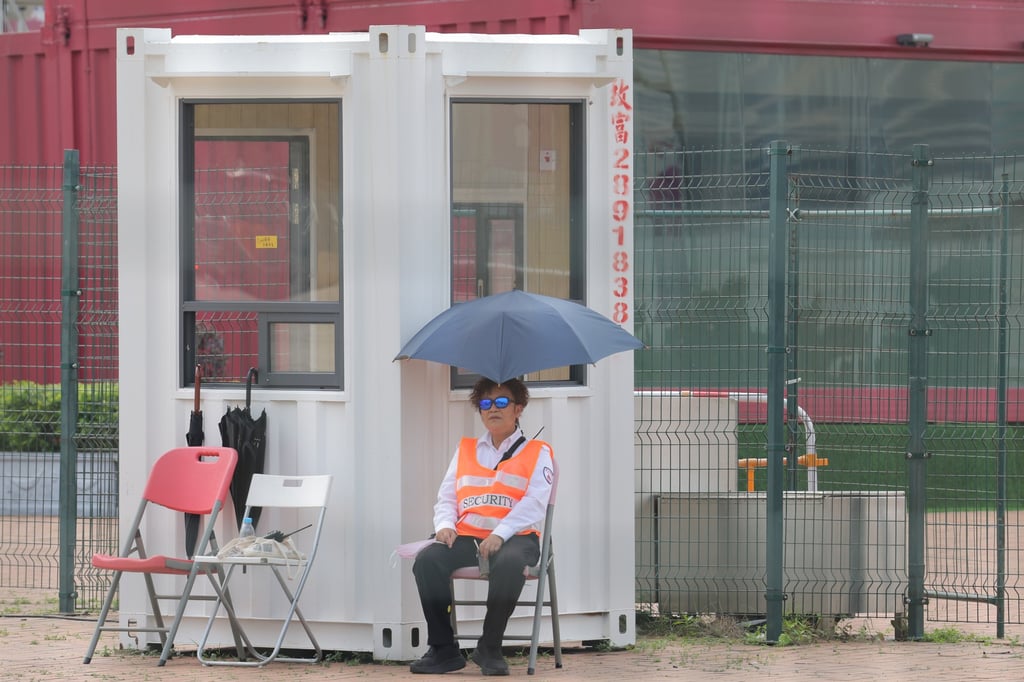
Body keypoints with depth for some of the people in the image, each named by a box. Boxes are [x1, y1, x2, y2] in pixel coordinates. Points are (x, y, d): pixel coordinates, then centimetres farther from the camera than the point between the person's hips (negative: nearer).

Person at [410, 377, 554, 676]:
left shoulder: (537, 452, 10)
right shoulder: (465, 450, 25)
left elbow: (534, 502, -5)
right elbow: (446, 496, 18)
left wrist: (500, 534, -21)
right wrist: (445, 524, -7)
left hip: (513, 537, -4)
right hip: (466, 537, 4)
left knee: (509, 564, -40)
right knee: (427, 560, -27)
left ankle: (490, 648, -22)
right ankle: (443, 649, -18)